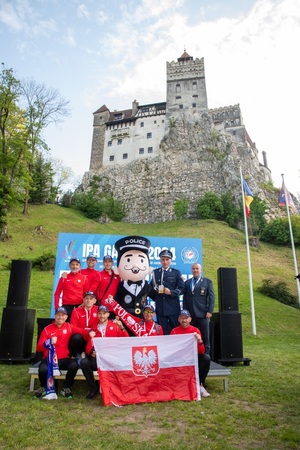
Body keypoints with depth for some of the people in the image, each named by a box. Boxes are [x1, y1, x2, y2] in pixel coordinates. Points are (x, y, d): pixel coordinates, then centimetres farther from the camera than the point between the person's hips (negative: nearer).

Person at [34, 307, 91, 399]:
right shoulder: (47, 329, 0)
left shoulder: (69, 327, 4)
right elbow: (39, 348, -4)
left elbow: (81, 331, -10)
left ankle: (65, 387, 1)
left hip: (63, 359, 1)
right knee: (43, 369, -32)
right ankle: (43, 387, 6)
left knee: (74, 365, -29)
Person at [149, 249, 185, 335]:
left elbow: (181, 288, -2)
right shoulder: (155, 272, 10)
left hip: (173, 307, -2)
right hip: (160, 307, 2)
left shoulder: (176, 272, 4)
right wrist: (154, 297, 3)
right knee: (163, 331, 7)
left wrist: (171, 292, -16)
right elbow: (152, 287, 15)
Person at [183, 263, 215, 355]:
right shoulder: (187, 282, 14)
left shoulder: (207, 281, 6)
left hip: (202, 313, -2)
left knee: (205, 336, 3)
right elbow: (185, 297, 13)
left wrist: (210, 311, -7)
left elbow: (211, 297, 1)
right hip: (190, 314, 2)